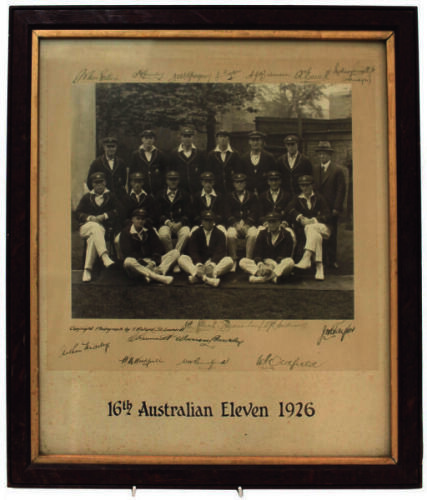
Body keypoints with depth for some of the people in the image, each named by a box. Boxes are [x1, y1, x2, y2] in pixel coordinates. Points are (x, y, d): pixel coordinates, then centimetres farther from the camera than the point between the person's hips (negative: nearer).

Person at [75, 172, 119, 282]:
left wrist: (104, 216, -11)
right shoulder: (87, 197, 22)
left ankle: (87, 270, -43)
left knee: (92, 238, -37)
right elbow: (78, 213, 12)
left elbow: (116, 211, 5)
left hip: (105, 227, -1)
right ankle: (105, 257, -57)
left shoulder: (111, 197, 19)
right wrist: (89, 218, -9)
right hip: (86, 227, 1)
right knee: (96, 227, -38)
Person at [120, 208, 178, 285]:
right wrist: (142, 262, -24)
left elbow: (158, 247, 6)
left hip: (151, 262, 4)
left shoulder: (149, 231, 16)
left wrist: (155, 260, -16)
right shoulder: (126, 232, 2)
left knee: (175, 252, -11)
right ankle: (158, 277, -48)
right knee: (128, 262, -40)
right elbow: (127, 253, -10)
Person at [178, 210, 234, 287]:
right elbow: (192, 251, -1)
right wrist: (198, 264, -23)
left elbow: (220, 252, -5)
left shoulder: (220, 234, 8)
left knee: (229, 260, -30)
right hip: (198, 262, 1)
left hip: (215, 263, -1)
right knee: (181, 259, -23)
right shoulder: (195, 234, 11)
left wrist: (212, 263, -27)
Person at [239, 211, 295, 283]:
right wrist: (260, 264, -21)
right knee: (242, 262, -19)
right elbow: (257, 253, 1)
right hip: (264, 263, 3)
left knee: (290, 262, -36)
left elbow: (284, 256, -9)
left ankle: (263, 277, -43)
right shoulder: (262, 234, 12)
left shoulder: (286, 235, 2)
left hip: (280, 265, -3)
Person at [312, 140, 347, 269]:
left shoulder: (338, 170, 0)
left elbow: (341, 190, -3)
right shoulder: (314, 169, 12)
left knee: (331, 235, 4)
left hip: (331, 208, -3)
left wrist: (336, 208, -10)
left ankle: (332, 260, 12)